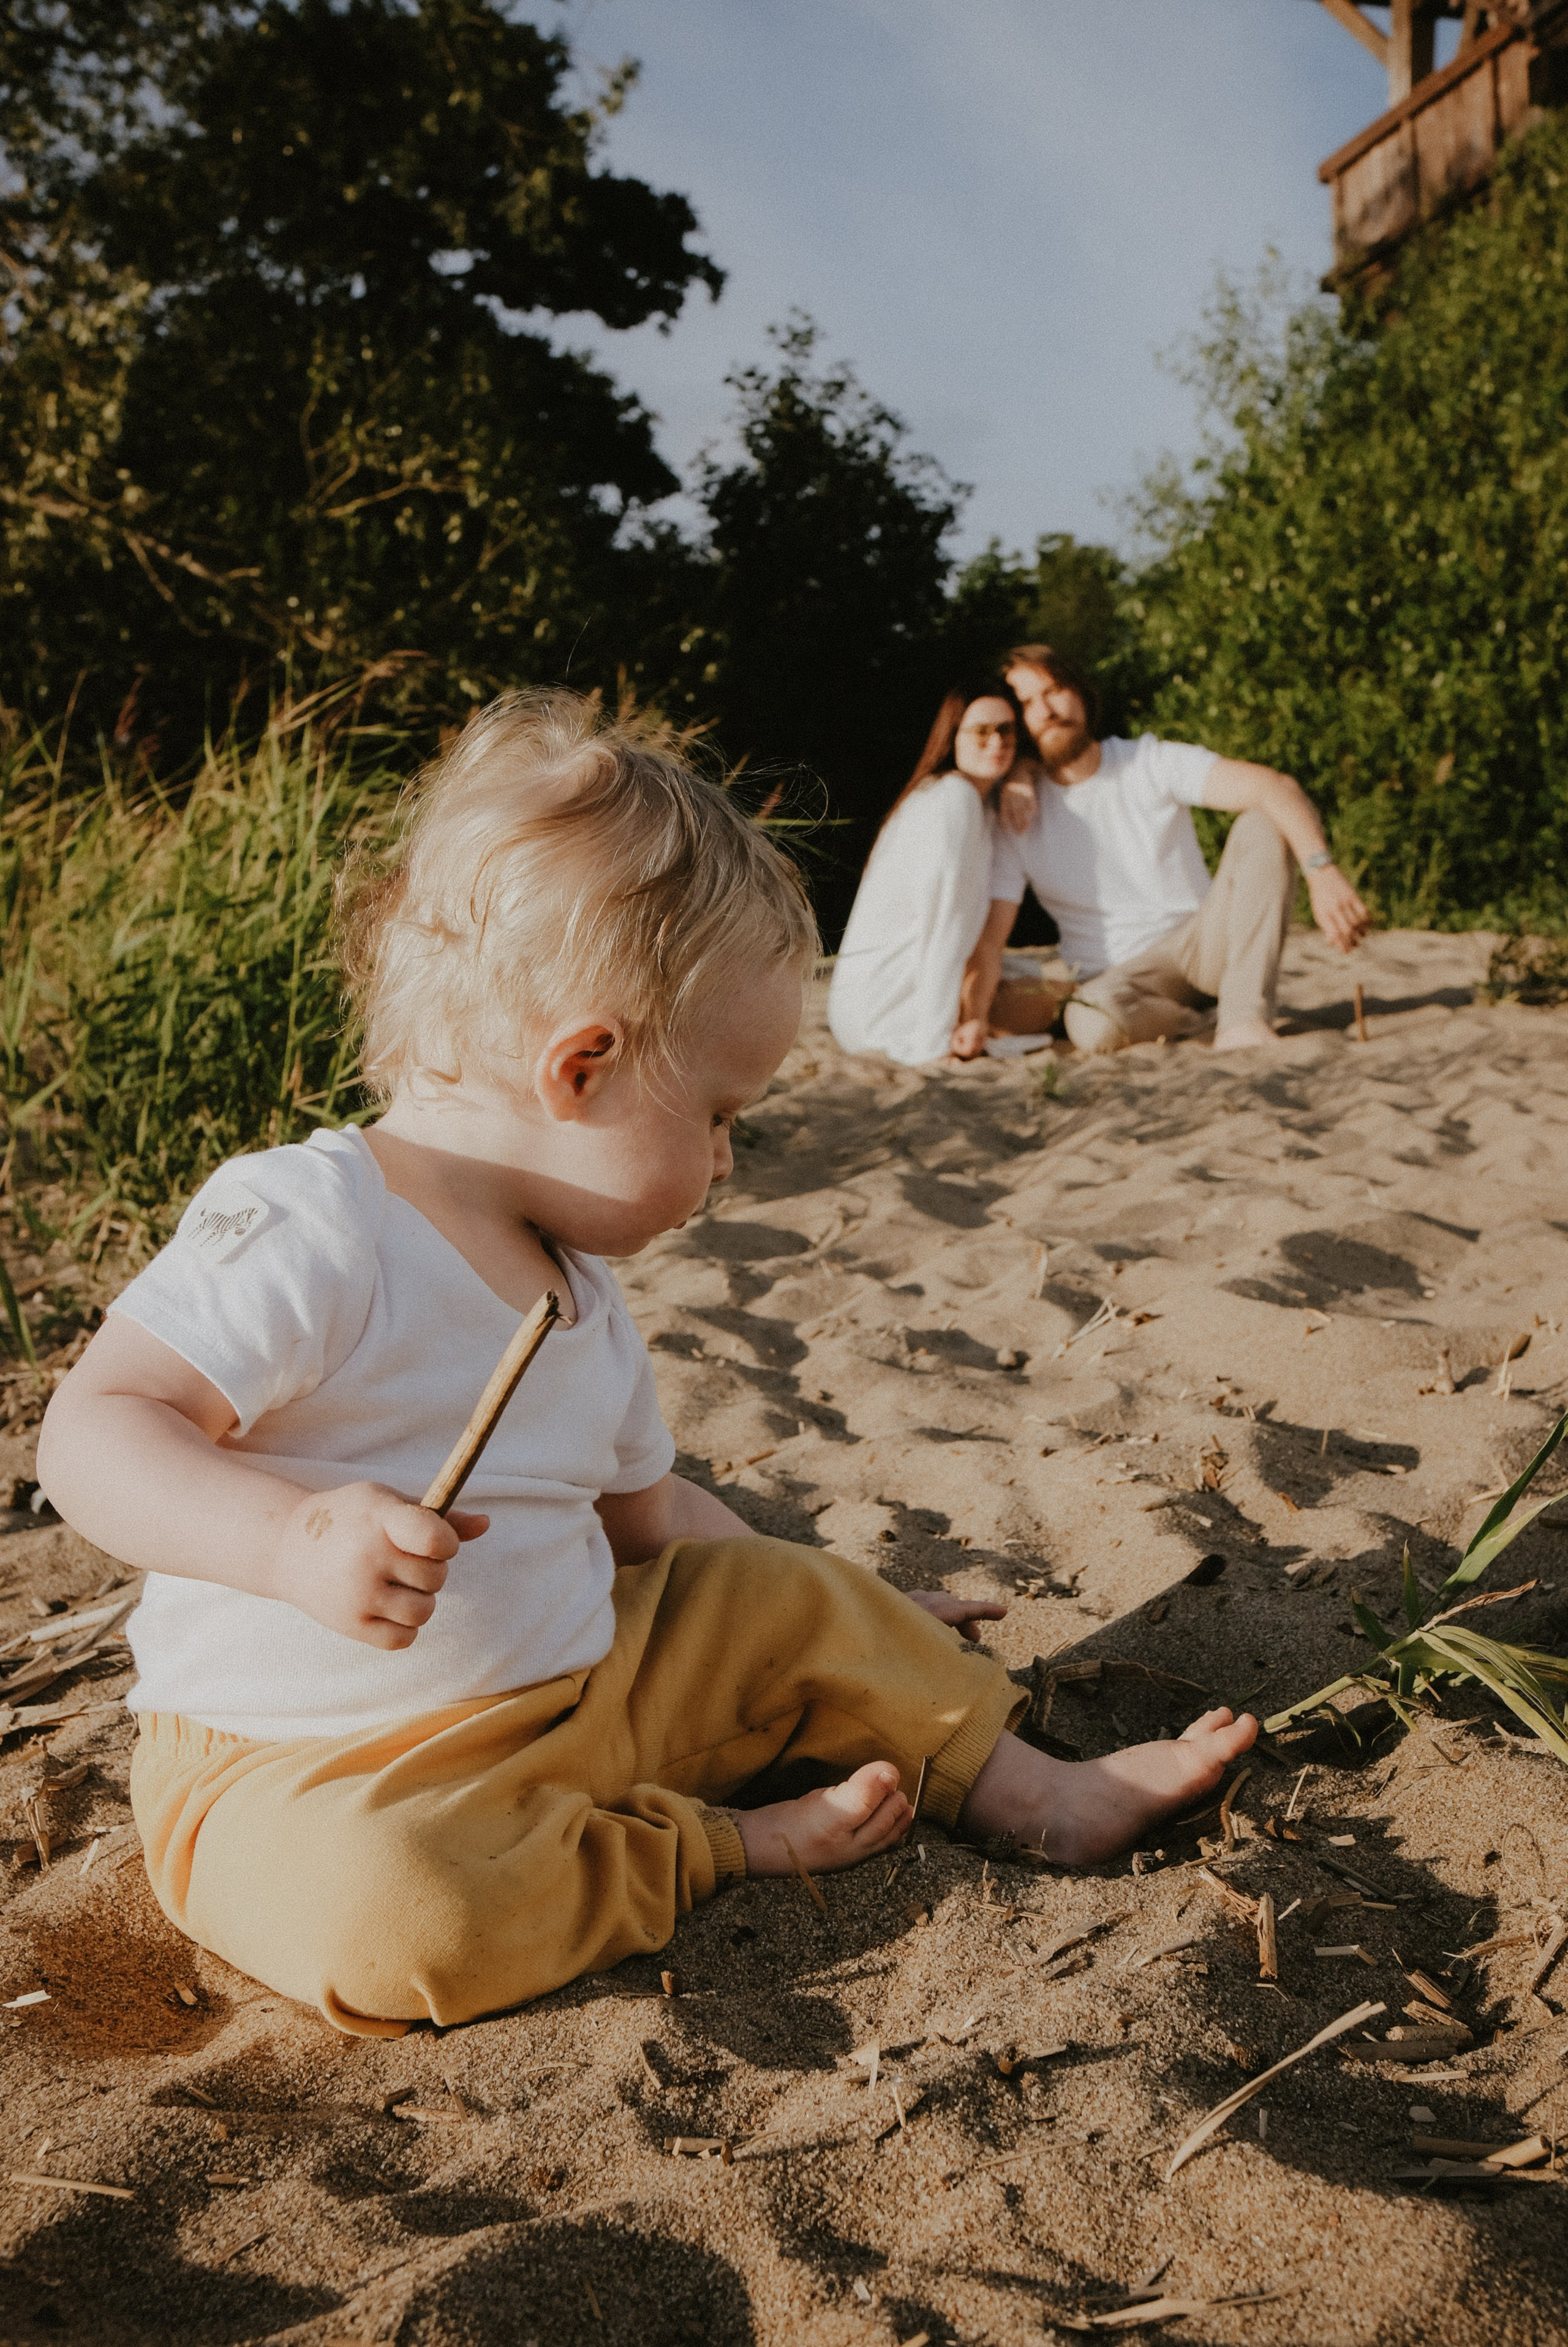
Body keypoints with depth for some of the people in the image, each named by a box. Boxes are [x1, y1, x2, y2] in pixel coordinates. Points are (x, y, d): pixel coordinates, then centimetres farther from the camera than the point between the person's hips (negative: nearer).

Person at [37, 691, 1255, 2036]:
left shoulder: (582, 1300, 8)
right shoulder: (306, 1224, -21)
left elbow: (645, 1511, 20)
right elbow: (96, 1430, -25)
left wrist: (850, 1629, 23)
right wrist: (296, 1541, -42)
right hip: (306, 1761, -7)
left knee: (780, 1593, 9)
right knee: (378, 1901, -36)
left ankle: (1027, 1791, 22)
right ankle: (711, 1845, -12)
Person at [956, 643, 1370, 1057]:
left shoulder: (1153, 762, -4)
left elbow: (1275, 786, -20)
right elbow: (987, 943, -8)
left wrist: (1322, 871, -39)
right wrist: (974, 1020, -28)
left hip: (1202, 944, 1)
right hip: (1115, 977, -1)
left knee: (1264, 823, -23)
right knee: (1092, 1026, -39)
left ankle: (1244, 1021, -30)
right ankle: (1201, 1024, -7)